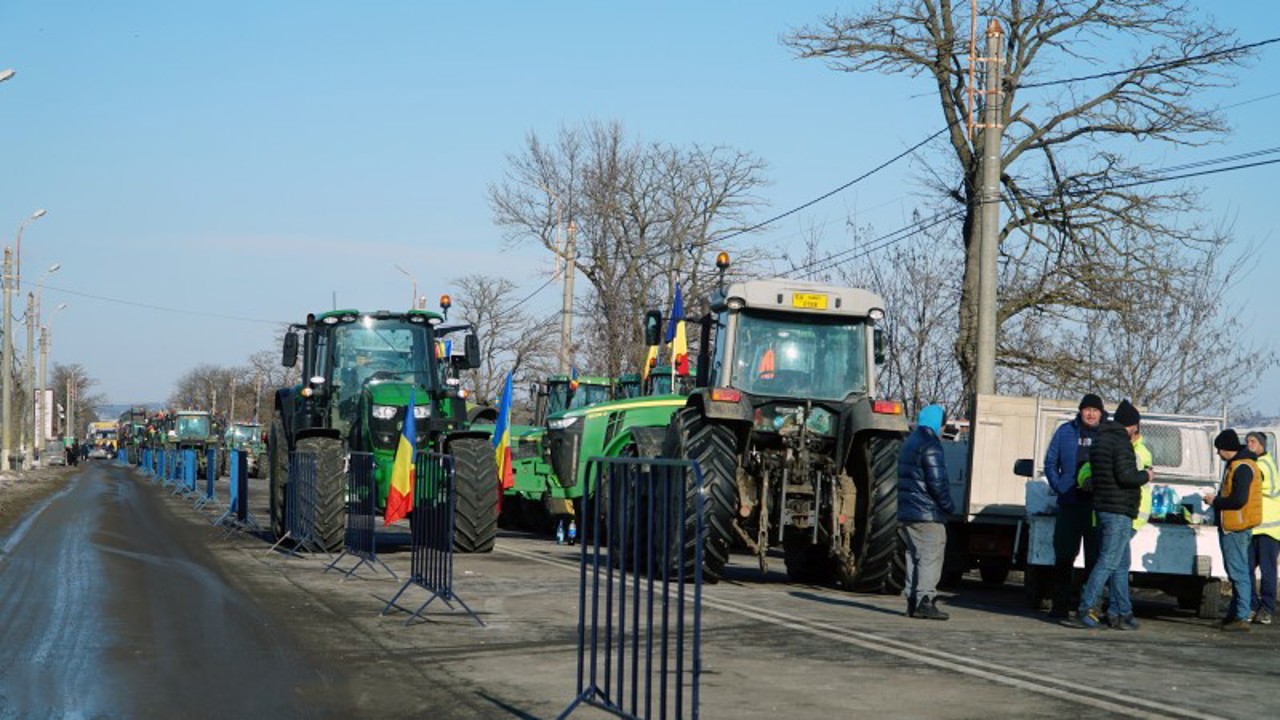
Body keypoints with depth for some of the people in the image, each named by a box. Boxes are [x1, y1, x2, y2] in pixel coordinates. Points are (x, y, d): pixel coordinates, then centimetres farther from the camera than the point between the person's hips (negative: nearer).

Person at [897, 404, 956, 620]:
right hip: (927, 513, -9)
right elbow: (937, 482, -18)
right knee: (930, 556, -9)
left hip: (907, 512, 9)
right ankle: (925, 600, -14)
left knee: (915, 556, 12)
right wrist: (948, 506, -5)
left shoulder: (909, 443, 18)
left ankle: (912, 600, 12)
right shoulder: (930, 446, -13)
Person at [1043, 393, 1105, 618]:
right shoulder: (1066, 431, 8)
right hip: (1070, 504, 1)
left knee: (1095, 557, 2)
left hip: (1098, 505, -1)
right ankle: (1060, 605, 10)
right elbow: (1050, 462, 11)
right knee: (1064, 556, 3)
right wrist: (1059, 488, -1)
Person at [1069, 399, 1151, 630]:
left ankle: (1121, 612, 15)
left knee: (1121, 564, 14)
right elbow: (1125, 476, -23)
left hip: (1103, 508, 10)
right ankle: (1085, 610, -13)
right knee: (1108, 562, -9)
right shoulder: (1121, 443, -13)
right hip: (1119, 511, -10)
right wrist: (1145, 476, -4)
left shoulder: (1100, 442, 17)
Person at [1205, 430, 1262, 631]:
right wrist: (1217, 498, 9)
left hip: (1236, 529, -11)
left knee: (1238, 572, -10)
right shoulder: (1235, 465, 17)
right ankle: (1235, 613, 22)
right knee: (1235, 572, 15)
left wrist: (1215, 502, -11)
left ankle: (1242, 617, -9)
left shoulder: (1242, 467, -17)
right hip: (1231, 527, 11)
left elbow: (1239, 500, -23)